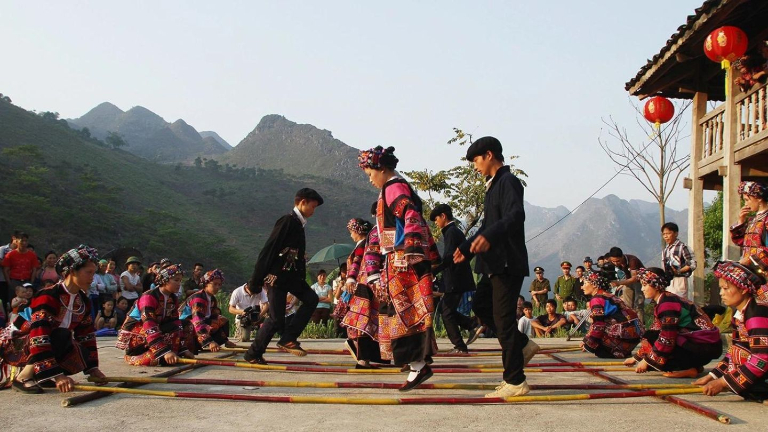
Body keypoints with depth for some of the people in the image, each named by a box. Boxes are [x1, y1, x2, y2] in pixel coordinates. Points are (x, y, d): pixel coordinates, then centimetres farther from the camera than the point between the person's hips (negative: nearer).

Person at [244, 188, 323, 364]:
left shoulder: (298, 224, 13)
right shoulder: (287, 221, -15)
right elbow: (268, 250, -17)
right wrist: (255, 281, -18)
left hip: (291, 275, 9)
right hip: (277, 276, -9)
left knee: (311, 299, -5)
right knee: (276, 319, -6)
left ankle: (288, 339, -1)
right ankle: (253, 354, 10)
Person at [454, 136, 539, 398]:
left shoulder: (508, 182, -12)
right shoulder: (494, 185, 19)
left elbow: (516, 215, -29)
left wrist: (489, 237, -43)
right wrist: (467, 248, 26)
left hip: (508, 262, -10)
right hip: (496, 263, 10)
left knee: (503, 318, -7)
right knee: (480, 305, 15)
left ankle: (515, 382, 0)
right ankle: (523, 345, 21)